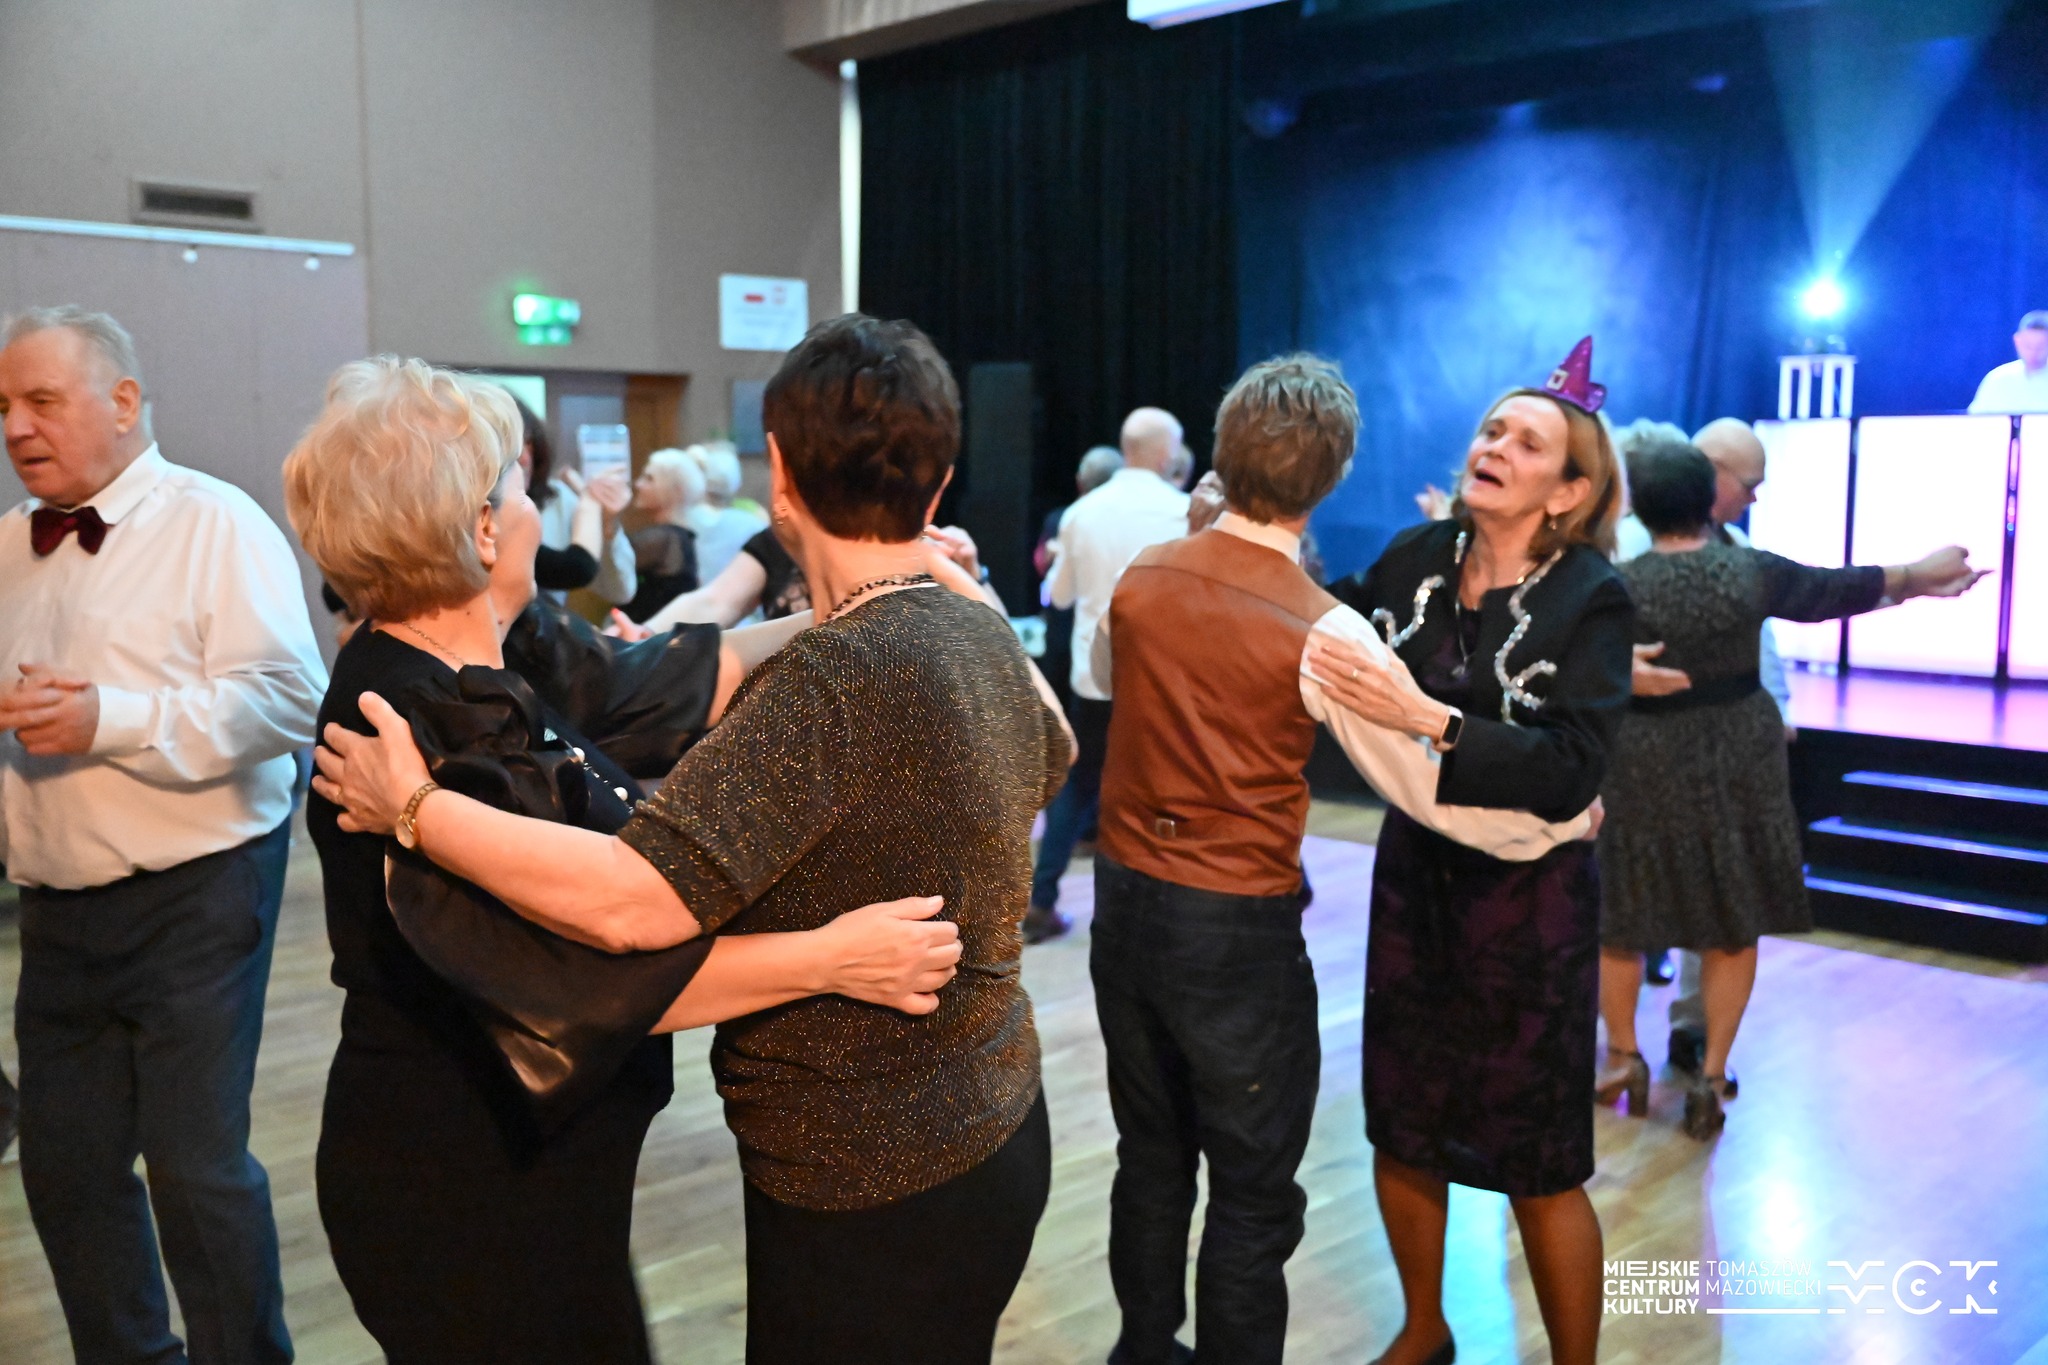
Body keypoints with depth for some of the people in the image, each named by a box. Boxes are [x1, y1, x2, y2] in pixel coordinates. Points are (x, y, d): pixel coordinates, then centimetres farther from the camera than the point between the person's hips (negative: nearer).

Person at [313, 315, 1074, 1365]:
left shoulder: (835, 678, -26)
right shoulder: (985, 638, 0)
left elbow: (628, 903, -32)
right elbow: (1045, 765, 22)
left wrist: (413, 806, -18)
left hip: (876, 1189, -8)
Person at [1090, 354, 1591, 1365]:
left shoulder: (1142, 578, -2)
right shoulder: (1324, 632, -17)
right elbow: (1436, 791, -14)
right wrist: (1571, 820, 1)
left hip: (1124, 902, 6)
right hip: (1237, 930, -5)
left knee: (1149, 1159, 21)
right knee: (1252, 1195, 10)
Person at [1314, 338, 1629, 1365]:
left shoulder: (1590, 598, -14)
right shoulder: (1416, 558, -3)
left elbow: (1572, 770, -23)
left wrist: (1429, 720, -33)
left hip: (1528, 900, -4)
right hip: (1414, 878, 5)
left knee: (1539, 1167, 7)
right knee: (1400, 1131, 16)